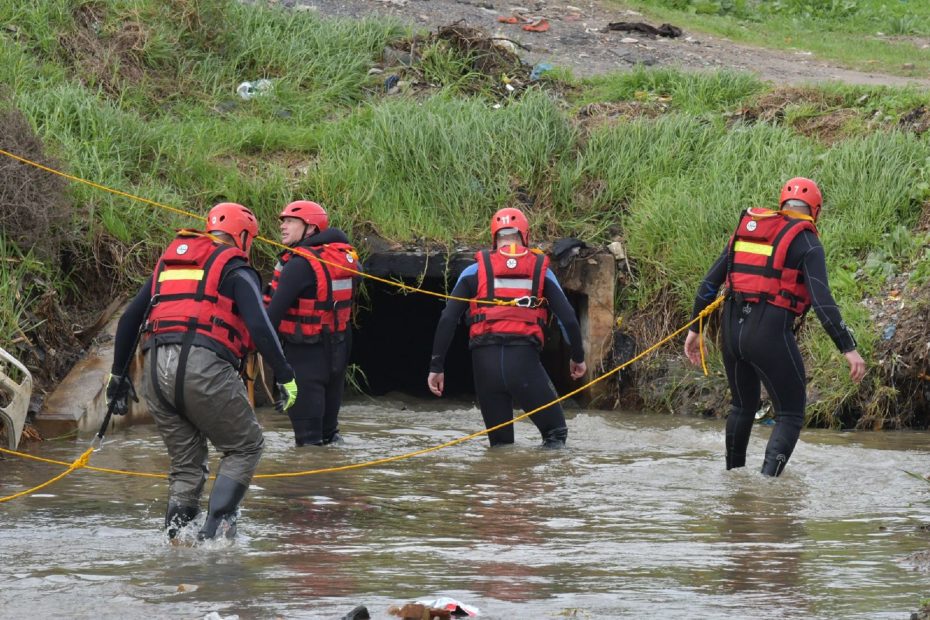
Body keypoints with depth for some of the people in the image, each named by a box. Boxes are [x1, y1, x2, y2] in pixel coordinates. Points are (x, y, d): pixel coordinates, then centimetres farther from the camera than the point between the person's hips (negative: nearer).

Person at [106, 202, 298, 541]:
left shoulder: (168, 262, 26)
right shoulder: (235, 269, 8)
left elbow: (129, 319, 23)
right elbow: (258, 326, -6)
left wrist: (118, 375, 29)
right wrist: (285, 376, -3)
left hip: (156, 369, 6)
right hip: (203, 366, -6)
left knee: (186, 464, 16)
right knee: (245, 447, 9)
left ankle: (175, 537, 2)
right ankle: (216, 525, -7)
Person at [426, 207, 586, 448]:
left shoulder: (475, 271, 11)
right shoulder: (540, 271, 11)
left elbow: (447, 320, 3)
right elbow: (568, 319, 9)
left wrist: (436, 366, 7)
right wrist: (578, 358, 25)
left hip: (485, 360, 1)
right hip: (524, 360, -1)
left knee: (500, 442, 14)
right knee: (555, 432, 8)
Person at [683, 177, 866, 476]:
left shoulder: (745, 229, 15)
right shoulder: (805, 242, -4)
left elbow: (709, 283, 15)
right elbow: (821, 301, -15)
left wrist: (695, 329, 23)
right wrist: (848, 349, -15)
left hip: (732, 329, 6)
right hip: (771, 333, -6)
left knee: (743, 406, 27)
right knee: (791, 416, 1)